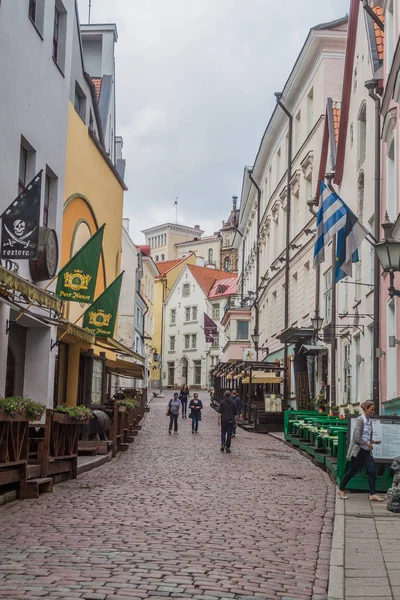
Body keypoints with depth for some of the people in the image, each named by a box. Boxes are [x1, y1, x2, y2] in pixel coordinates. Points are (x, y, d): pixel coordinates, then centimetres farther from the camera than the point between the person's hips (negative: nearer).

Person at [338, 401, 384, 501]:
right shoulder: (360, 419, -13)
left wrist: (374, 442, 6)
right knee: (352, 471, 3)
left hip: (367, 451, 7)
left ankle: (373, 494, -6)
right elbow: (357, 437, -19)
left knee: (372, 471, -6)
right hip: (358, 450, -7)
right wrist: (368, 444, -14)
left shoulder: (369, 421, 11)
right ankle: (341, 490, 21)